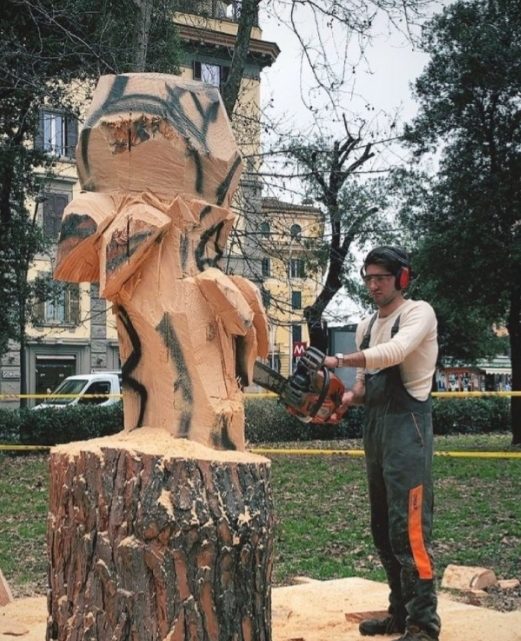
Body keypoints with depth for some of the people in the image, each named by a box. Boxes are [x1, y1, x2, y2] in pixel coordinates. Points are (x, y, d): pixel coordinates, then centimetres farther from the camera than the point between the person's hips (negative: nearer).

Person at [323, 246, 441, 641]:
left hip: (407, 425, -9)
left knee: (409, 527, -13)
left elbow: (395, 352, -24)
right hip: (375, 427, 9)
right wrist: (349, 397, -1)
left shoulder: (419, 313, -5)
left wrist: (339, 360, -22)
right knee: (383, 527, 11)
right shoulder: (366, 327, 19)